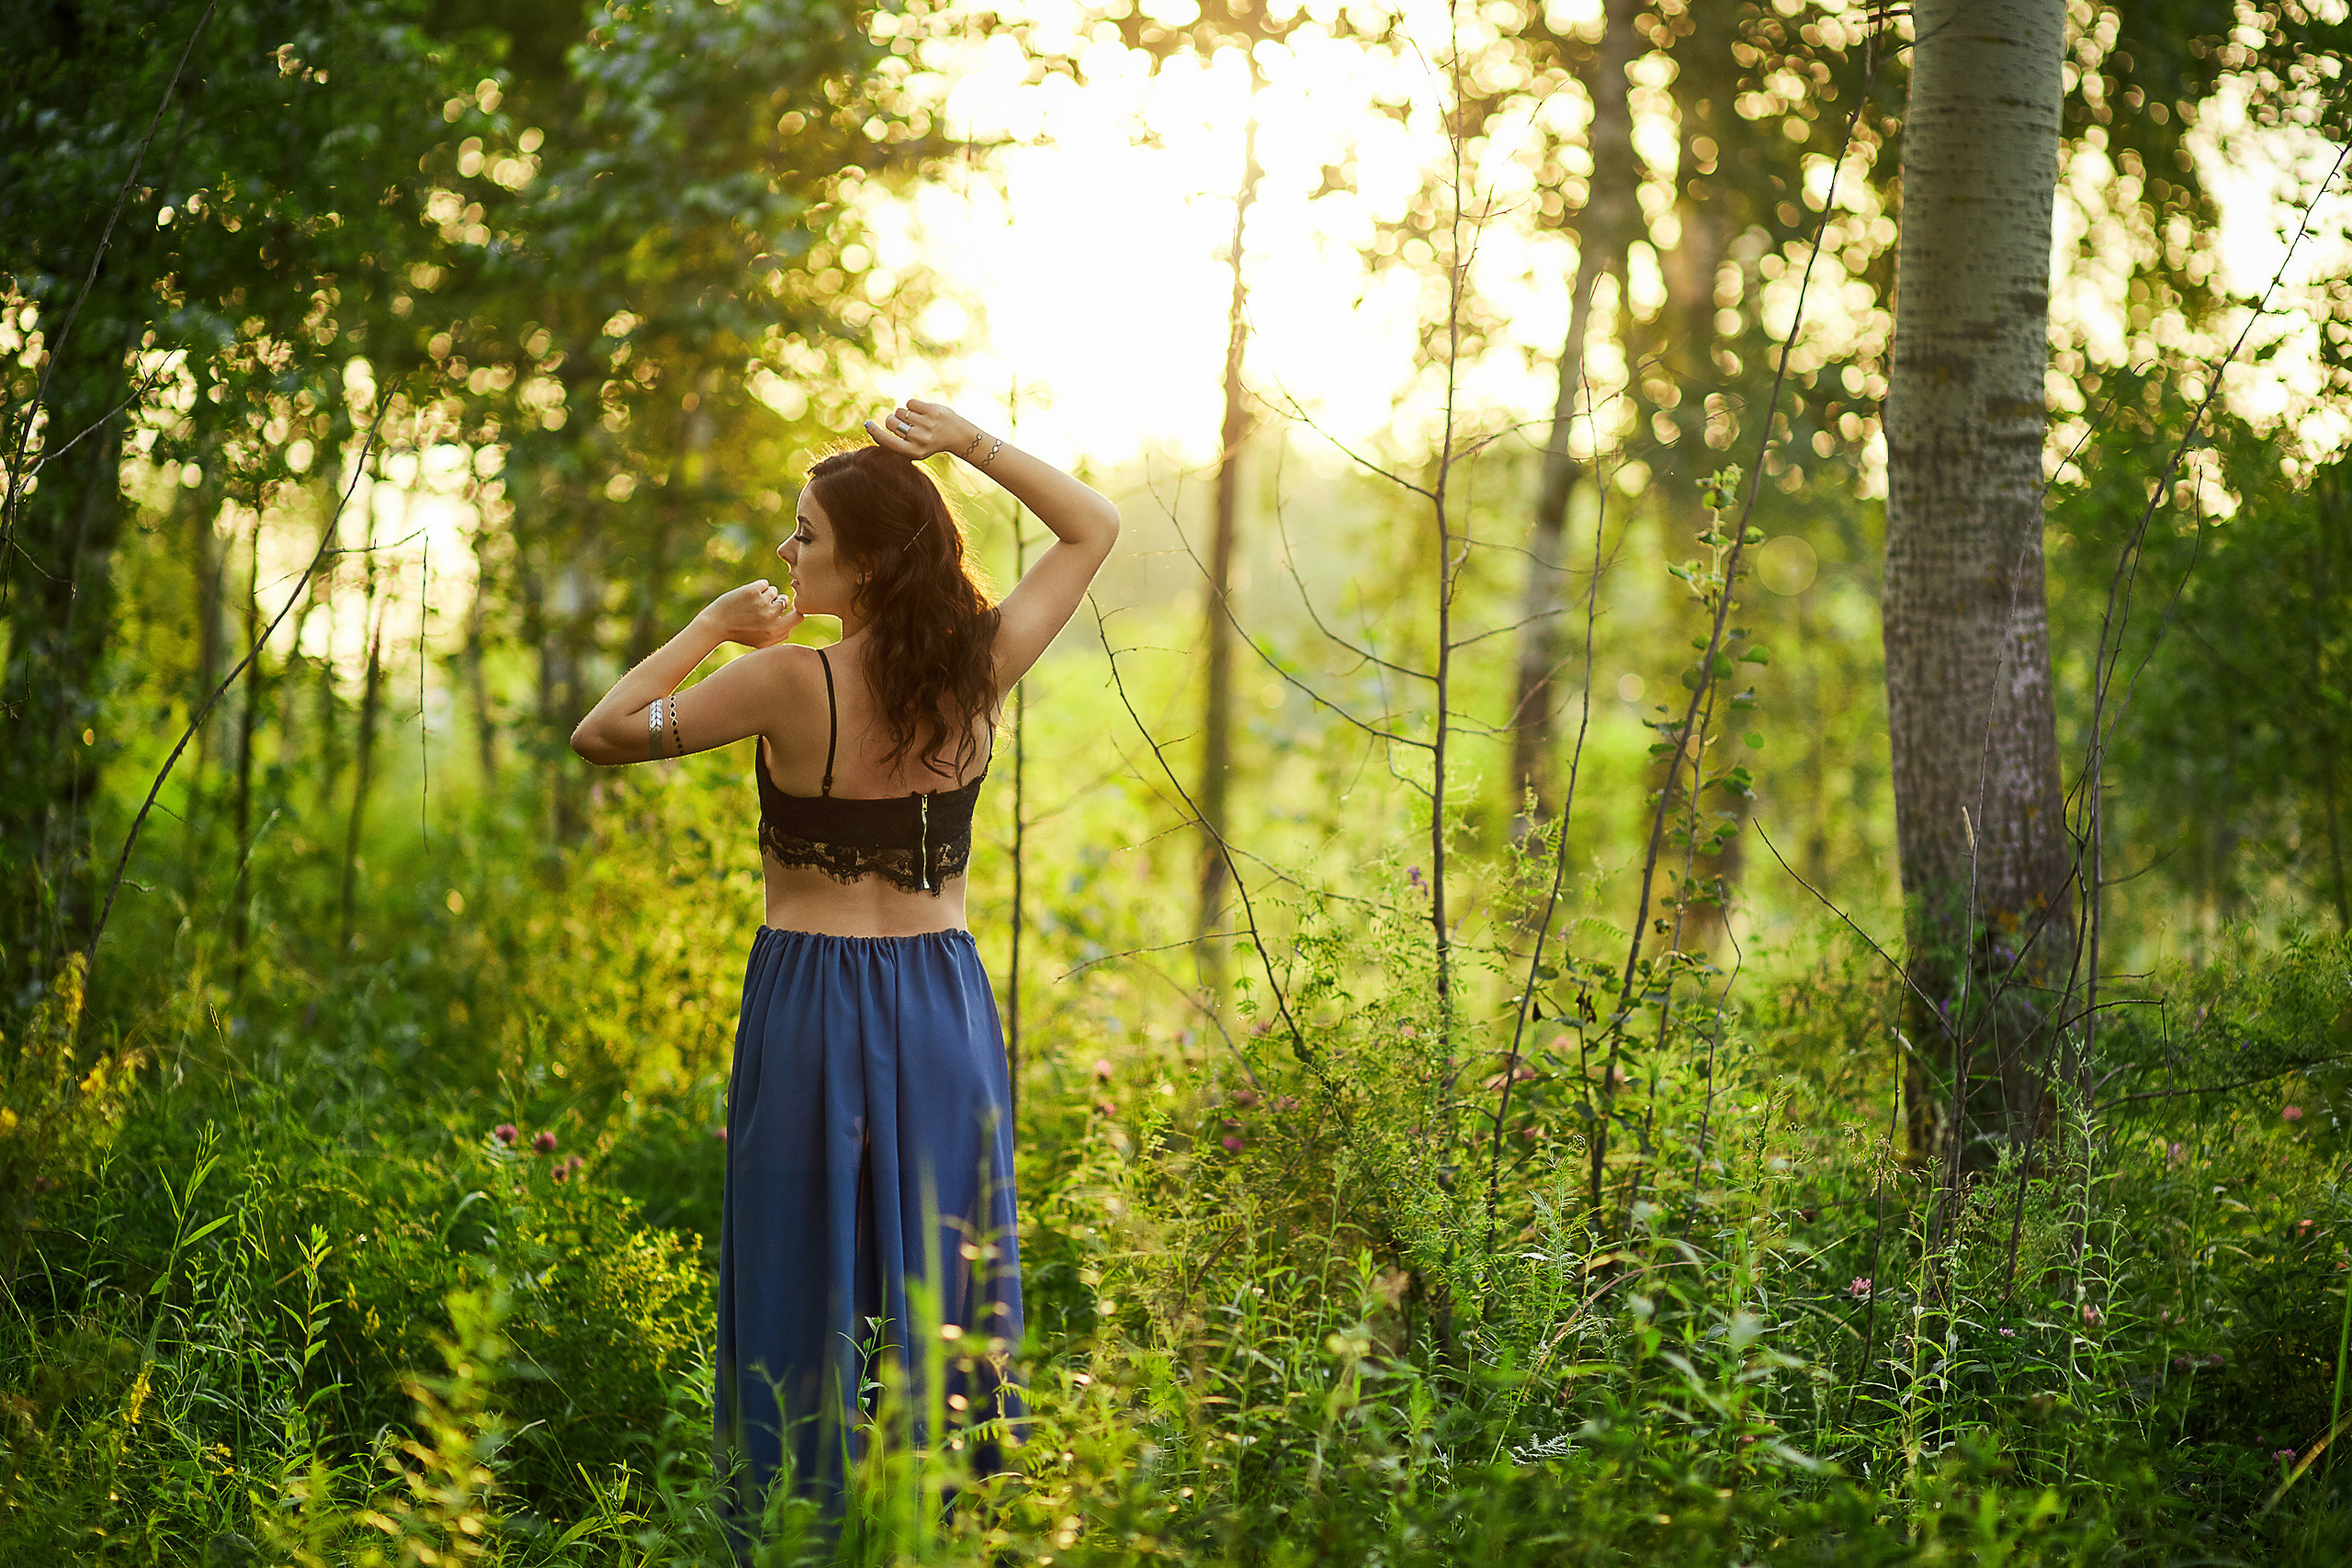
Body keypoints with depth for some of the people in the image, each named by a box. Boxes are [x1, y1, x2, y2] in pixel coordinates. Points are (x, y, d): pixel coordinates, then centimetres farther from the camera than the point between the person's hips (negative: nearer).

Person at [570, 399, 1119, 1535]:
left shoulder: (792, 683, -15)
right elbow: (1094, 529, 12)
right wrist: (975, 446, 4)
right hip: (945, 996, 4)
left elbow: (603, 733, -6)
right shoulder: (978, 671, -3)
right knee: (952, 1303, 10)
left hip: (812, 996, -4)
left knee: (807, 1299, 4)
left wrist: (712, 626, 2)